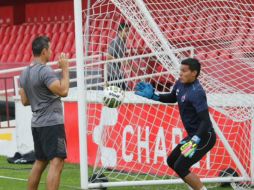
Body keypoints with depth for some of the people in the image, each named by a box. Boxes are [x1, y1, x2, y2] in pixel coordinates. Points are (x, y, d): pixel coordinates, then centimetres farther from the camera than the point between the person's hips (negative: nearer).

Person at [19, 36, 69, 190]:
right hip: (52, 123, -9)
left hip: (37, 124, 9)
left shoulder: (25, 73, 12)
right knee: (57, 162, -13)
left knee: (40, 162, 18)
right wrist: (65, 69, -13)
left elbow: (25, 101, 18)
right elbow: (63, 91, -22)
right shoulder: (45, 71, -15)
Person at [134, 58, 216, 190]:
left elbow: (205, 120, -30)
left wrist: (194, 141, -40)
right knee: (172, 161, 17)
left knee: (180, 167, -15)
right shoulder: (180, 84, 1)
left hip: (204, 137, -10)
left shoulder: (196, 92, -25)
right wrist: (153, 96, 12)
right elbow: (172, 98, 24)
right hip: (193, 135, 10)